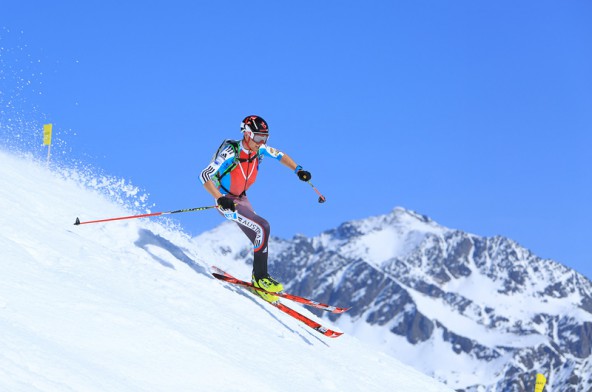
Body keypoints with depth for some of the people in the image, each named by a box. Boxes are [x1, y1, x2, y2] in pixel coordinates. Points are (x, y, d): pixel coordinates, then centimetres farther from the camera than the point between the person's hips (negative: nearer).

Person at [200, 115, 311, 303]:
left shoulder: (260, 149, -9)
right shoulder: (230, 152, -27)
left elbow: (280, 155, 10)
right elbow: (205, 176, -29)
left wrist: (297, 170, -5)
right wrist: (220, 199, -40)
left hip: (242, 199, 8)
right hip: (226, 201, -8)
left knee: (260, 241, 7)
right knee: (263, 227, -22)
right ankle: (260, 278, -15)